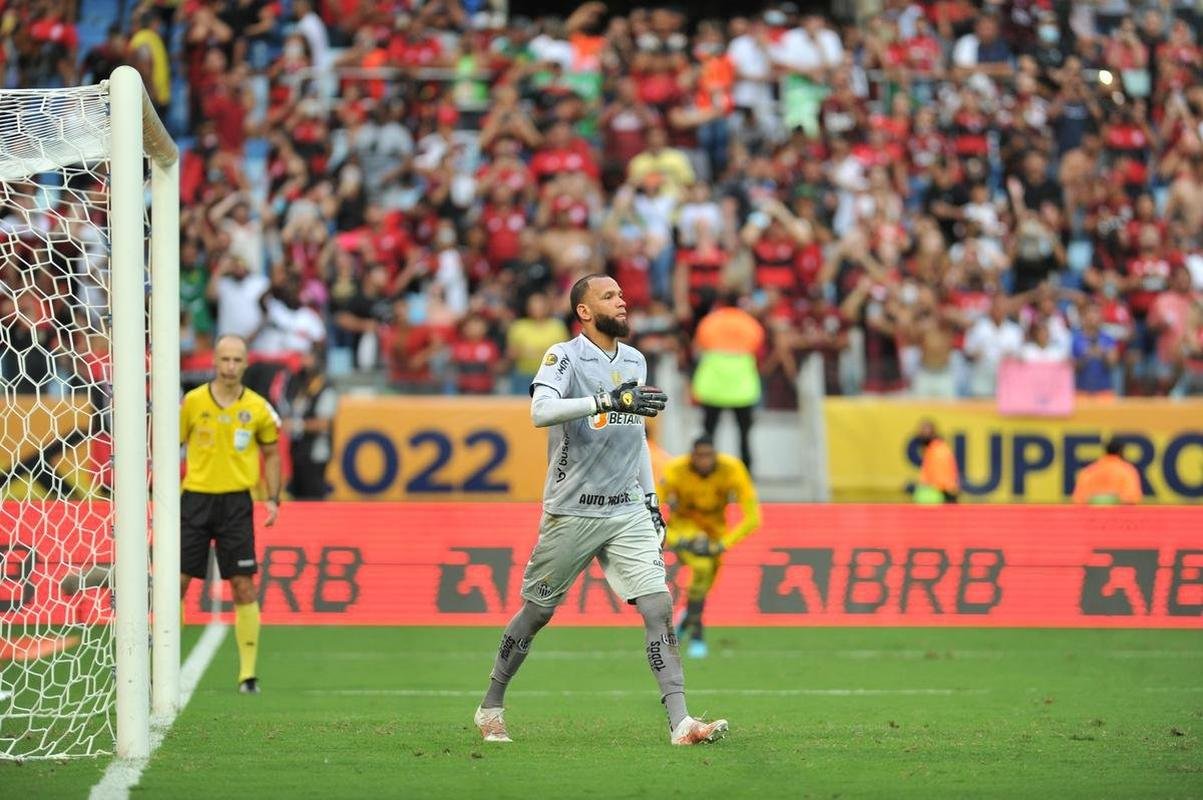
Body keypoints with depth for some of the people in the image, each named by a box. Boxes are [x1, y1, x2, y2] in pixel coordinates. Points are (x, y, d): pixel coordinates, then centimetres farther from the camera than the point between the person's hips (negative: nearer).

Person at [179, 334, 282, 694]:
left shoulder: (258, 408, 1)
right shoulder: (192, 402, -1)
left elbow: (271, 454, 13)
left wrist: (273, 499, 3)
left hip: (236, 502, 0)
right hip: (196, 498, 0)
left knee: (243, 585, -4)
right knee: (177, 581, -2)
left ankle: (248, 672, 2)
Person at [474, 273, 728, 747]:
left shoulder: (634, 361, 12)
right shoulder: (564, 357, -9)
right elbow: (541, 411, -28)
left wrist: (651, 499, 19)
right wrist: (607, 400, -36)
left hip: (627, 513, 5)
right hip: (572, 513, -5)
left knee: (659, 608, -9)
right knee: (536, 613, 7)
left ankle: (680, 723, -14)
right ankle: (490, 709, 24)